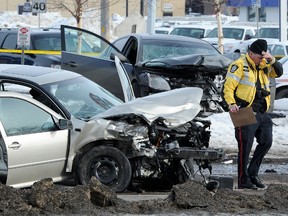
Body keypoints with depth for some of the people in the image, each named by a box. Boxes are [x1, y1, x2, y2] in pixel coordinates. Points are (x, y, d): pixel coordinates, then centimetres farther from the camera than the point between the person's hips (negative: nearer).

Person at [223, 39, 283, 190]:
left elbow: (278, 73, 11)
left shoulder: (263, 66, 15)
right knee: (245, 146, -7)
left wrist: (272, 60, -5)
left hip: (262, 113, 8)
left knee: (266, 142, 13)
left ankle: (252, 174, 24)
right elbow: (228, 87, -11)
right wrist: (231, 104, -24)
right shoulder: (239, 66, -8)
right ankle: (243, 180, -1)